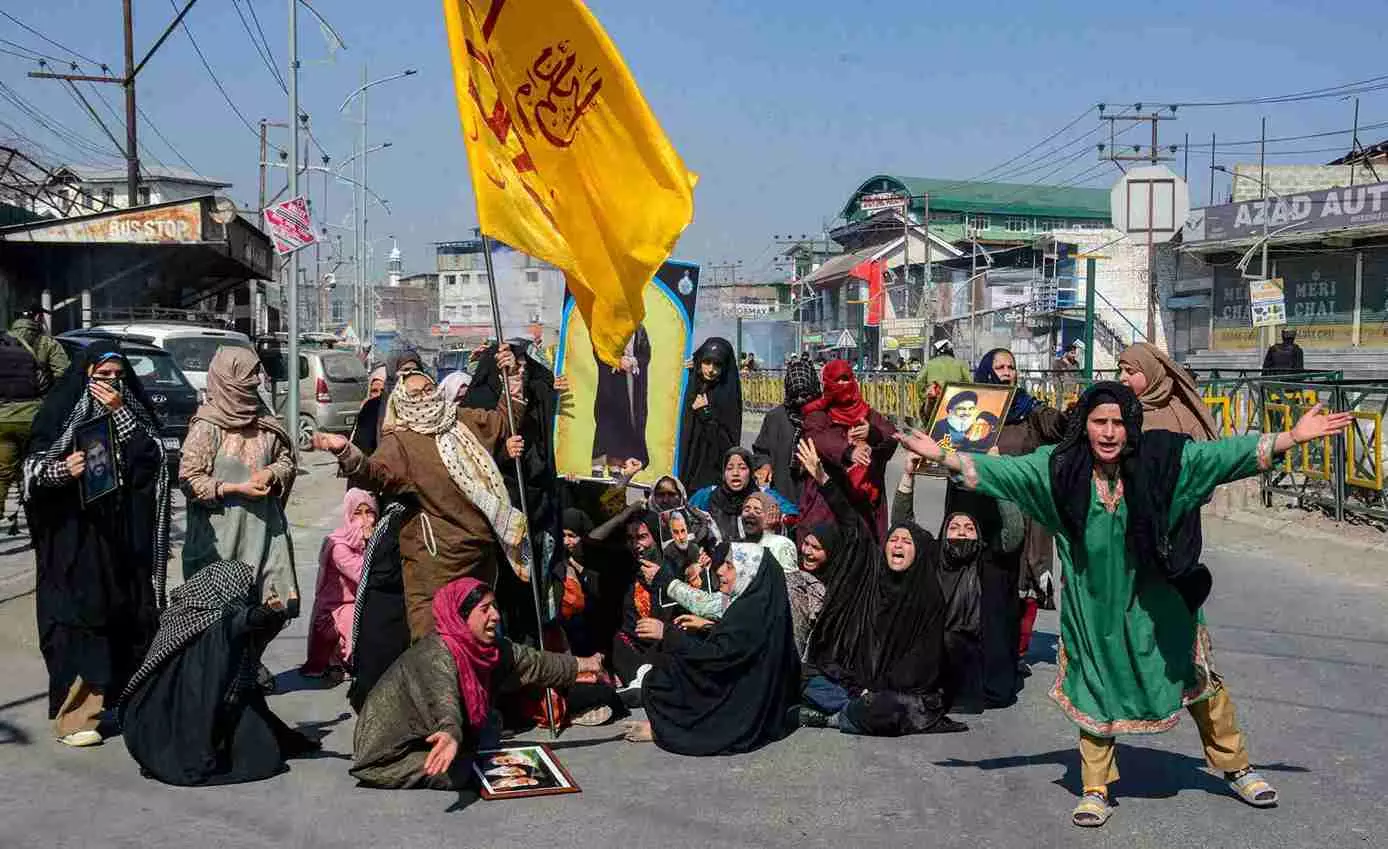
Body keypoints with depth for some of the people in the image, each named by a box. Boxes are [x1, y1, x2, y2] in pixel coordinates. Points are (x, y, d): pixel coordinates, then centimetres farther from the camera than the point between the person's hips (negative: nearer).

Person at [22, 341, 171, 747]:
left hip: (124, 537, 3)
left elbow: (152, 459, -4)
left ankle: (119, 695, 16)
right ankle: (76, 713, -2)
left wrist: (120, 413, -12)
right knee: (76, 615, -6)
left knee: (126, 614, 4)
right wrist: (62, 470, -25)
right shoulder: (61, 412, 2)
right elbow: (33, 468, -3)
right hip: (74, 536, -3)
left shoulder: (133, 410, 11)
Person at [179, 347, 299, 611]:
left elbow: (287, 460, 18)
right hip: (221, 535, -5)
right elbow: (189, 478, -10)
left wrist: (270, 473, -3)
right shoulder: (207, 428, -8)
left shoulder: (265, 423, 9)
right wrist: (237, 488, -14)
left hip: (263, 529, 5)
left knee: (272, 605, 0)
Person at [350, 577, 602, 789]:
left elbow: (534, 663, 6)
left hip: (426, 733, 8)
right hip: (389, 748, -8)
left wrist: (584, 665, 12)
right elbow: (444, 701, -48)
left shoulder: (491, 647, -5)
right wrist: (451, 736, -67)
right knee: (456, 774, -23)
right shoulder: (437, 655, -30)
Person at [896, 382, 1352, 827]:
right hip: (1094, 603, 0)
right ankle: (1096, 790, 22)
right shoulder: (1059, 468, -12)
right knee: (1096, 688, 7)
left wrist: (1293, 436, -18)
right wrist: (943, 457, -19)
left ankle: (1236, 767, 37)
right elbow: (1002, 470, -11)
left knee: (1199, 678, 14)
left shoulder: (1161, 458, -14)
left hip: (1156, 601, 1)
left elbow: (1224, 454, -14)